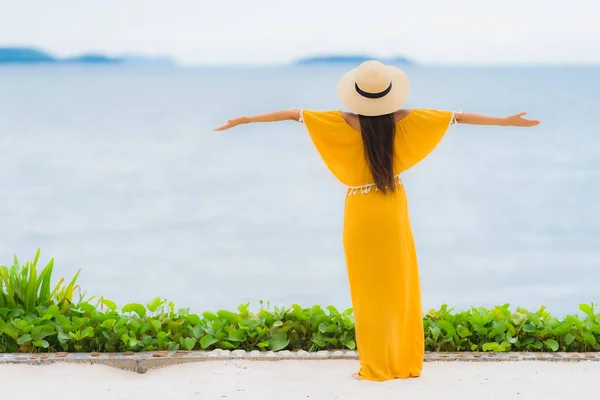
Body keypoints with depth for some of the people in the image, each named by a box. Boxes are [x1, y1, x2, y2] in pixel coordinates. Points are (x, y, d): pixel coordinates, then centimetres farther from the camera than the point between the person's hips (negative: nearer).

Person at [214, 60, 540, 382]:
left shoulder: (348, 122, -14)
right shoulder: (404, 119, -9)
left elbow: (293, 114, -10)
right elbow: (457, 116, -2)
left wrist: (245, 119, -2)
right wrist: (506, 121, 6)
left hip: (362, 212, -2)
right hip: (393, 210, 2)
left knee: (369, 292, 5)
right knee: (399, 287, 10)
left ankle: (376, 367, 7)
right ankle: (406, 364, 15)